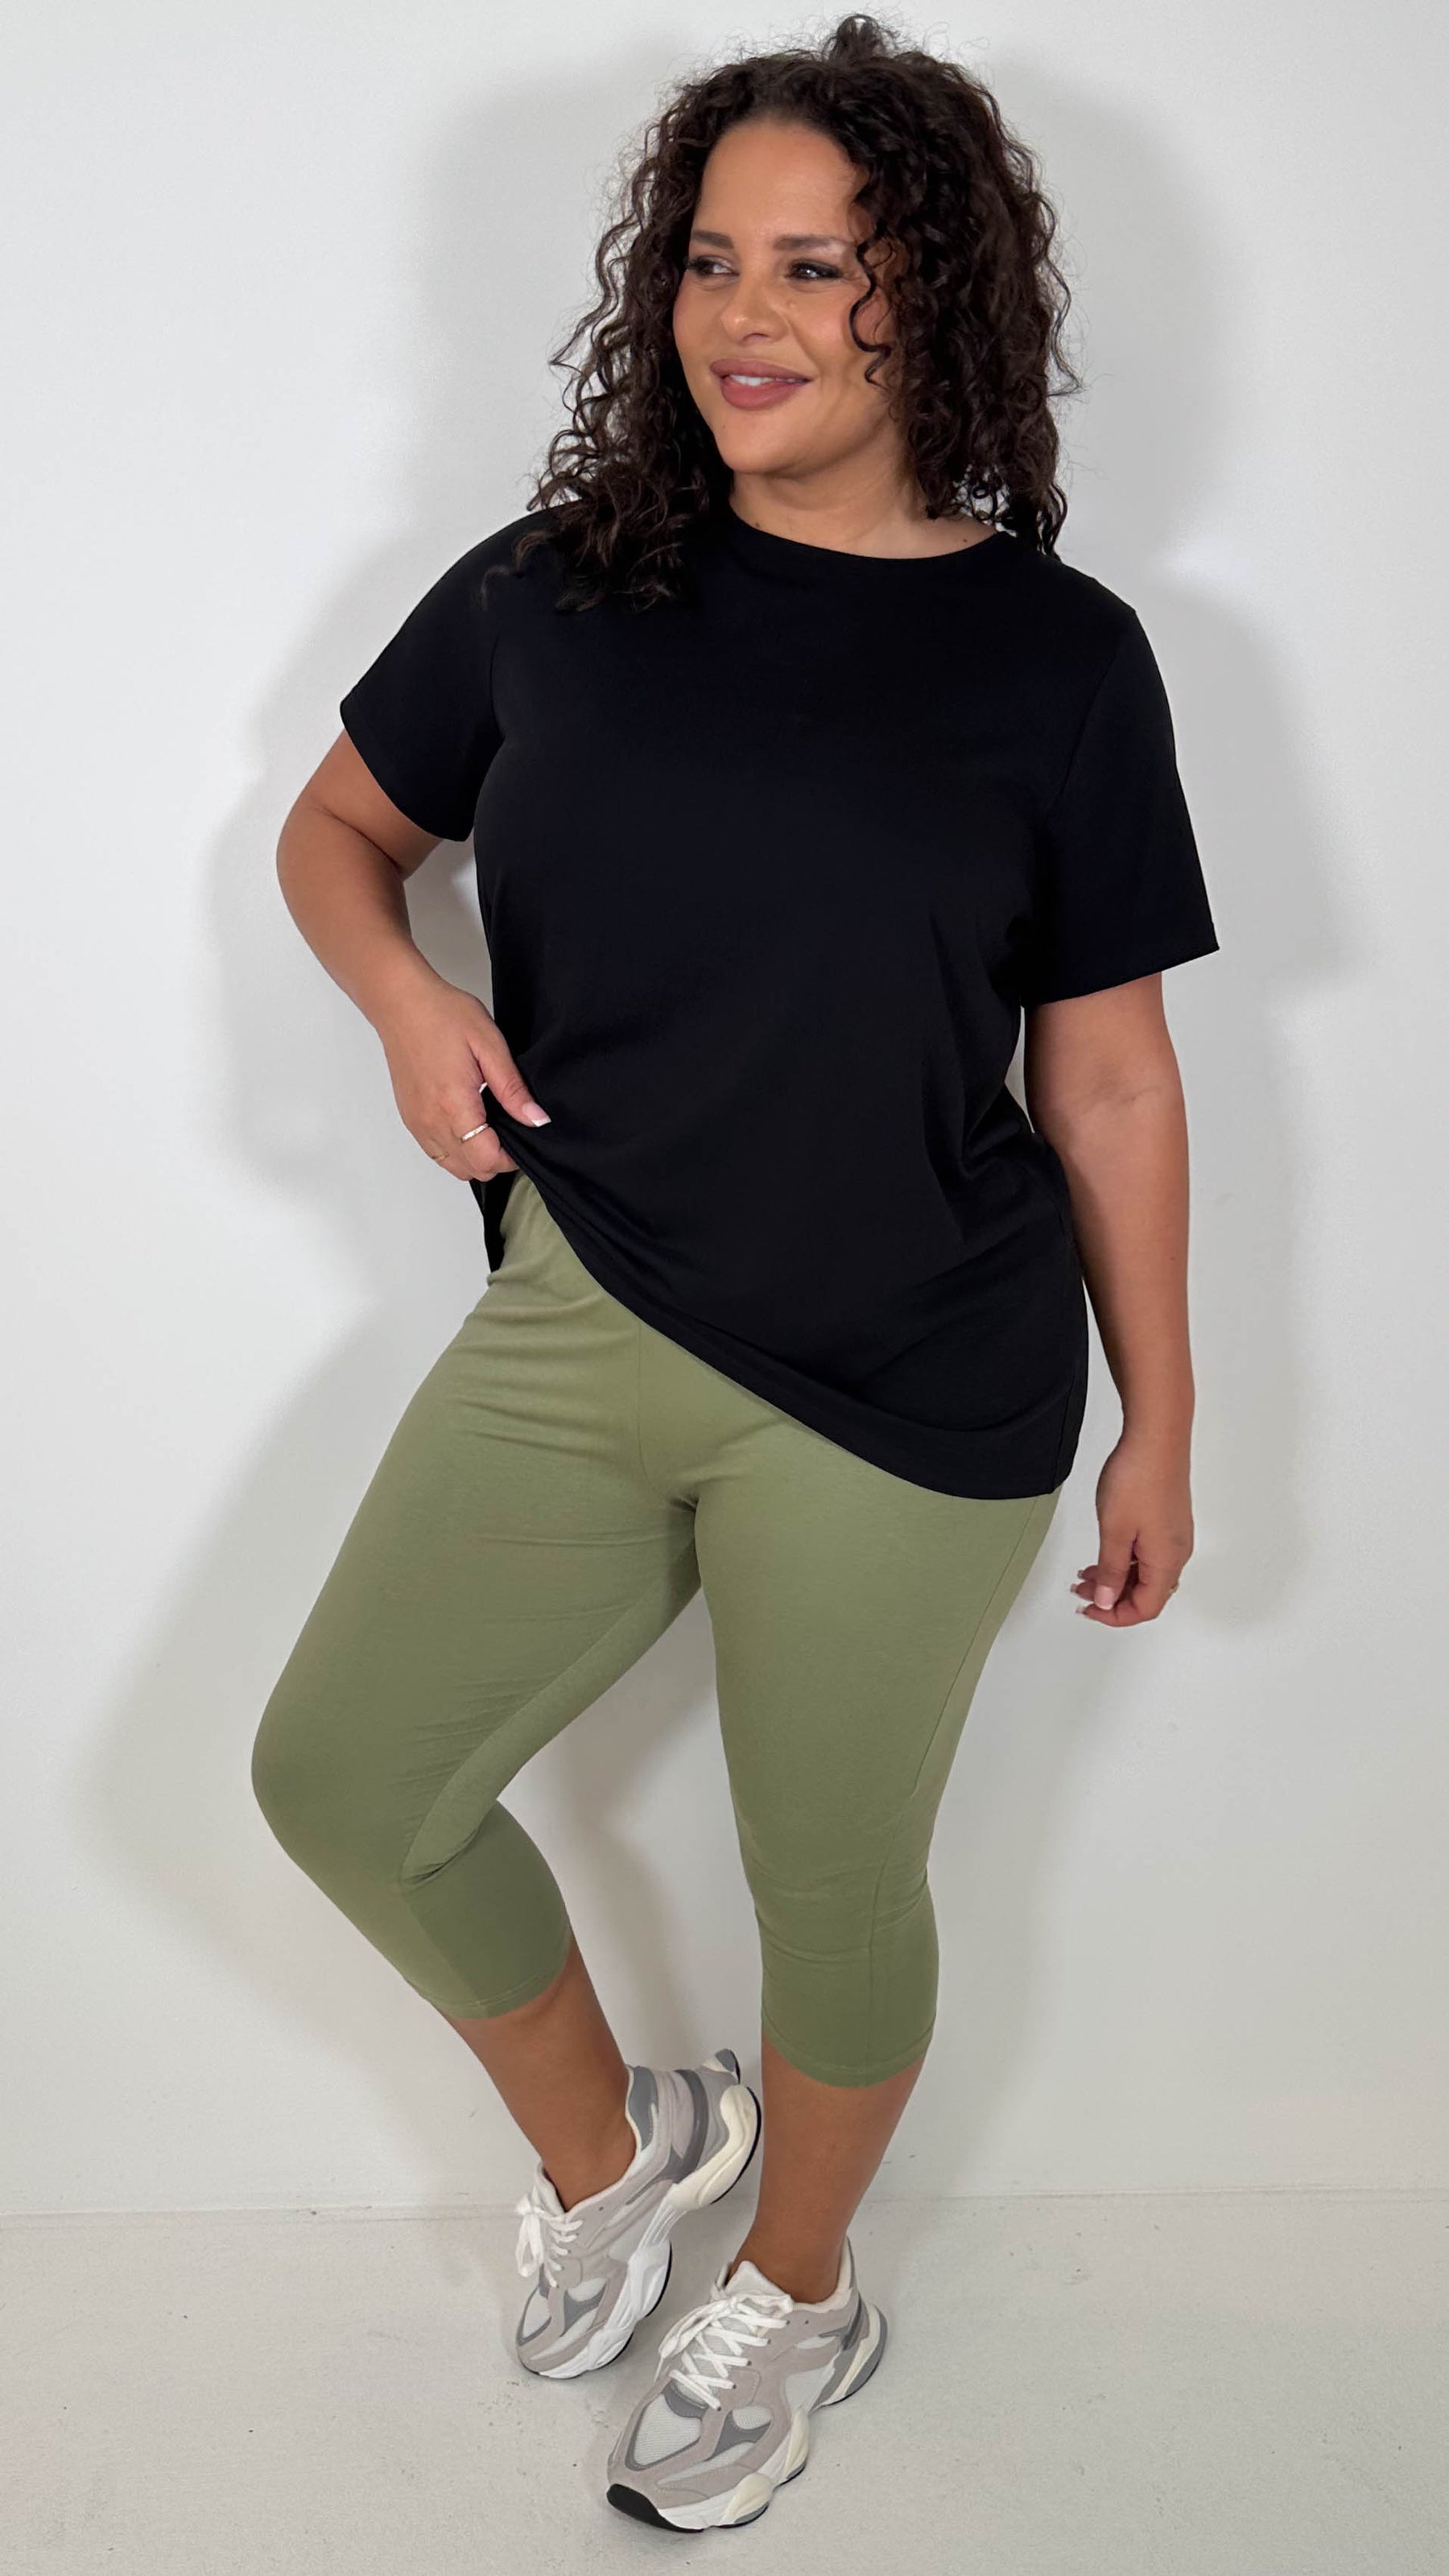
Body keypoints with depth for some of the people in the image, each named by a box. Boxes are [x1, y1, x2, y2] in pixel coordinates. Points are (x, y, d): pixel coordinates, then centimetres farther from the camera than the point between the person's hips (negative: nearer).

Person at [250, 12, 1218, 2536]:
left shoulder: (1055, 653, -4)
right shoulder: (557, 588, 2)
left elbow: (1106, 1072, 1)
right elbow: (336, 828, 16)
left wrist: (1159, 1418, 4)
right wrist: (409, 1000, -6)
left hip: (908, 1393, -3)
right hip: (577, 1319, 3)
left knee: (832, 1879, 11)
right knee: (340, 1780, 3)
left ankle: (799, 2299, 42)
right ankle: (606, 2145, 33)